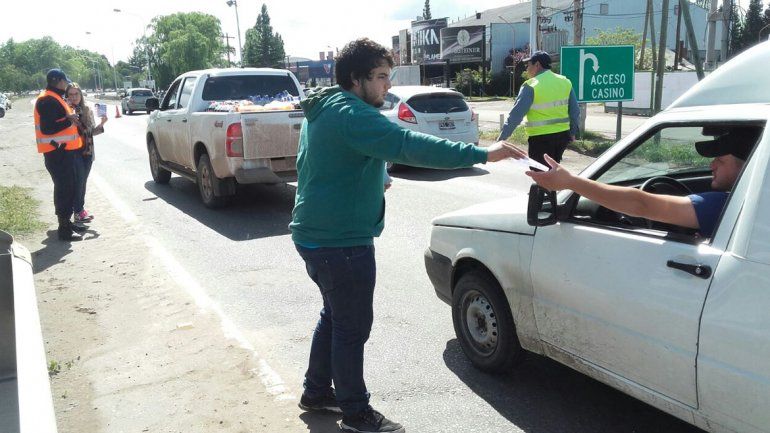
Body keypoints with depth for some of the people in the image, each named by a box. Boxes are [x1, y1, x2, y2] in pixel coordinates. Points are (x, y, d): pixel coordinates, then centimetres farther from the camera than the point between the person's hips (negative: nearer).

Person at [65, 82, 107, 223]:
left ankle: (79, 208, 20)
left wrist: (101, 124, -3)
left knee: (82, 181, 11)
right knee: (78, 181, -8)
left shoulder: (87, 110, 10)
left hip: (87, 152, 5)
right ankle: (79, 211, -3)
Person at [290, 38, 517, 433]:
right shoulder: (351, 114, -22)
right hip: (341, 242, -11)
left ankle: (317, 390, 37)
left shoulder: (322, 109, 13)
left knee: (334, 315, 23)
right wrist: (481, 154, -35)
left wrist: (374, 177, 20)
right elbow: (409, 145, -33)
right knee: (353, 327, 2)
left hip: (315, 234, 11)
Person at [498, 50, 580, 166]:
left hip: (541, 138, -6)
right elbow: (574, 110, 9)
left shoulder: (531, 86, -12)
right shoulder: (565, 82, 6)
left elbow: (516, 114, -14)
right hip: (563, 135, 6)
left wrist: (502, 138, -11)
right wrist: (573, 132, 21)